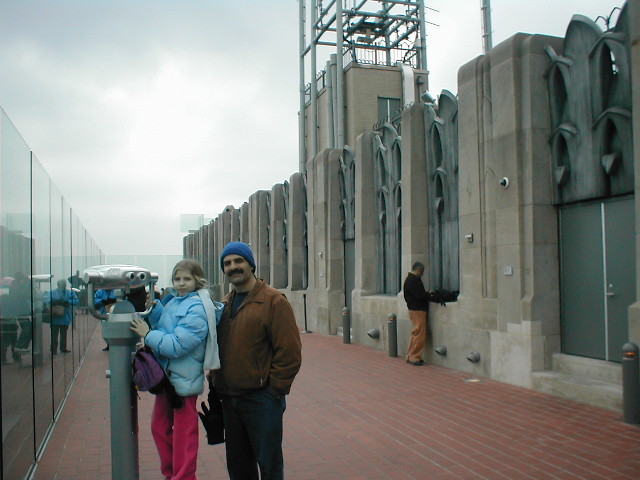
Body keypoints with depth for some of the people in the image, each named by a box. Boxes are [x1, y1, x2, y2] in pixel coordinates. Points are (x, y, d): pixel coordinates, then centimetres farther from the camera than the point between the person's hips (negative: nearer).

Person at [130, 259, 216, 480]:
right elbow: (163, 328, 14)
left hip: (183, 380, -9)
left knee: (183, 435, 2)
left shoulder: (197, 309, -19)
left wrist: (147, 334, -17)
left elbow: (176, 346, -25)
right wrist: (154, 307, 1)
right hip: (166, 376, 9)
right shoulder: (174, 302, 8)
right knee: (159, 427, 20)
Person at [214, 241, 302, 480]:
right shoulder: (225, 305, 11)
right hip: (229, 399, 7)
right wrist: (217, 387, 10)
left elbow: (289, 351, -15)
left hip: (261, 399, -6)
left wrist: (275, 390, -15)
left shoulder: (273, 301, -11)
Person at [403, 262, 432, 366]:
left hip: (416, 309, 11)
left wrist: (427, 293, 6)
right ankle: (414, 357, -1)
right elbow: (420, 295, -21)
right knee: (420, 334, -7)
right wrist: (430, 294, -7)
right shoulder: (412, 280, -16)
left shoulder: (411, 279, 17)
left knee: (415, 334, 15)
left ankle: (410, 356, 21)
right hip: (417, 310, -11)